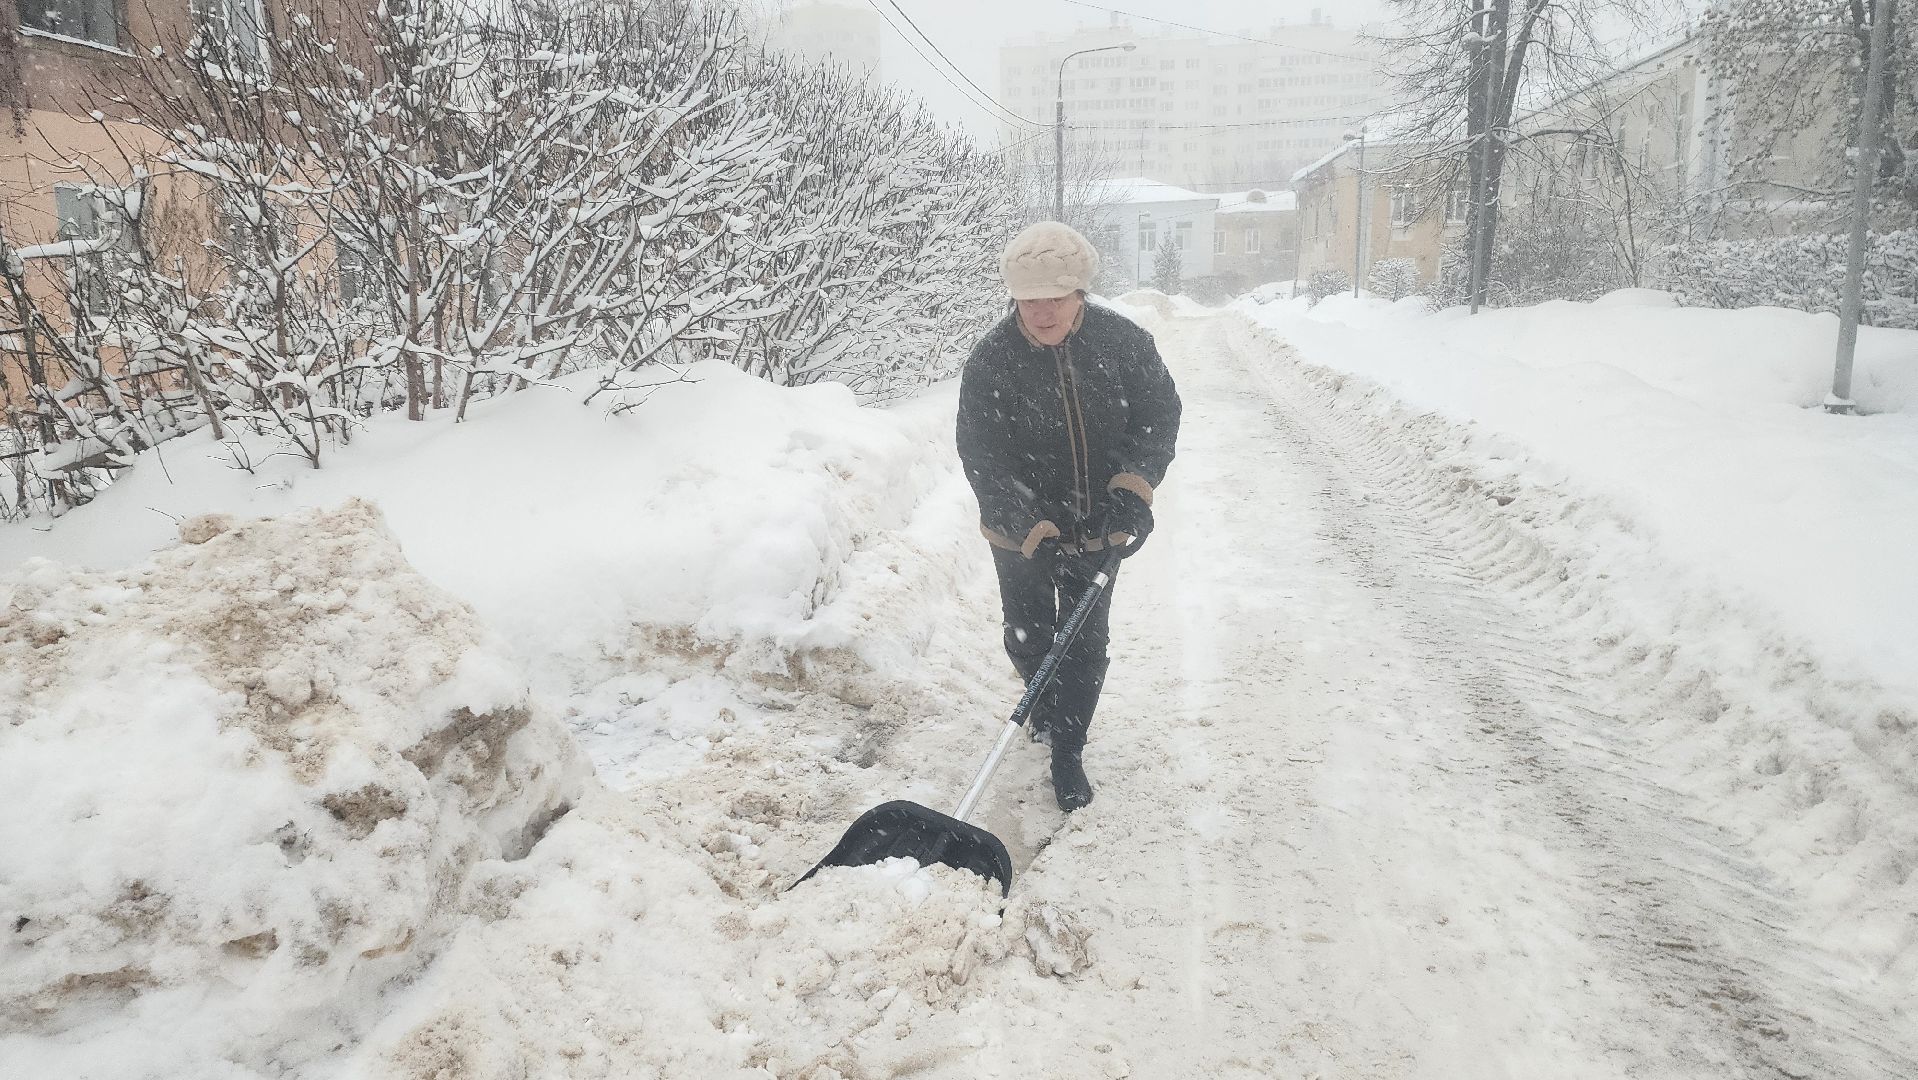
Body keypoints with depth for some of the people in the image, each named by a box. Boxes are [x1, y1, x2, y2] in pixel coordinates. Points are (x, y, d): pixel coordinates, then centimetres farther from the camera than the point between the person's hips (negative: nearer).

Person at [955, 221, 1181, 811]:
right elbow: (983, 459, -22)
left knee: (1087, 643, 6)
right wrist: (1035, 533, -31)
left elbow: (1160, 413, -6)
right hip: (1020, 531, 0)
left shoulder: (1121, 339, -14)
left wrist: (1133, 488, -22)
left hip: (1098, 528, 1)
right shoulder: (990, 360, -20)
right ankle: (1046, 700, 49)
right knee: (1028, 637, 16)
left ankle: (1067, 751, 23)